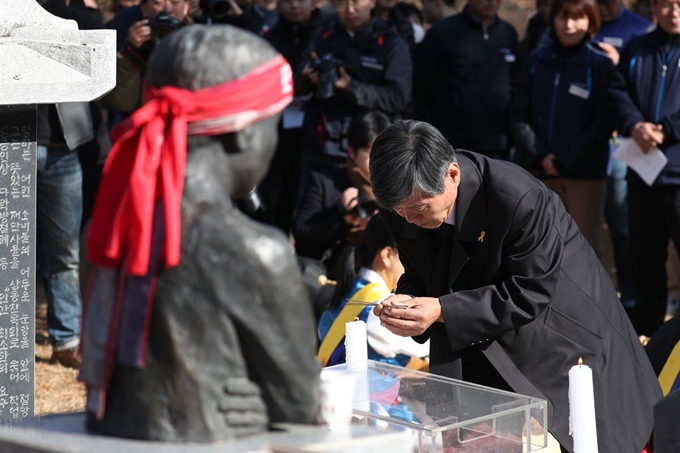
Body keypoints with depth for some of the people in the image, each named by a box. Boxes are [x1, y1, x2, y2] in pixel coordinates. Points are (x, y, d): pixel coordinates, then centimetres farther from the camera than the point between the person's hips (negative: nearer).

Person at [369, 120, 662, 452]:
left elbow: (530, 295, -27)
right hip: (477, 344, 5)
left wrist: (443, 310, -34)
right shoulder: (403, 205, -14)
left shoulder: (517, 198, -33)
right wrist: (405, 300, -23)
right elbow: (420, 274, 1)